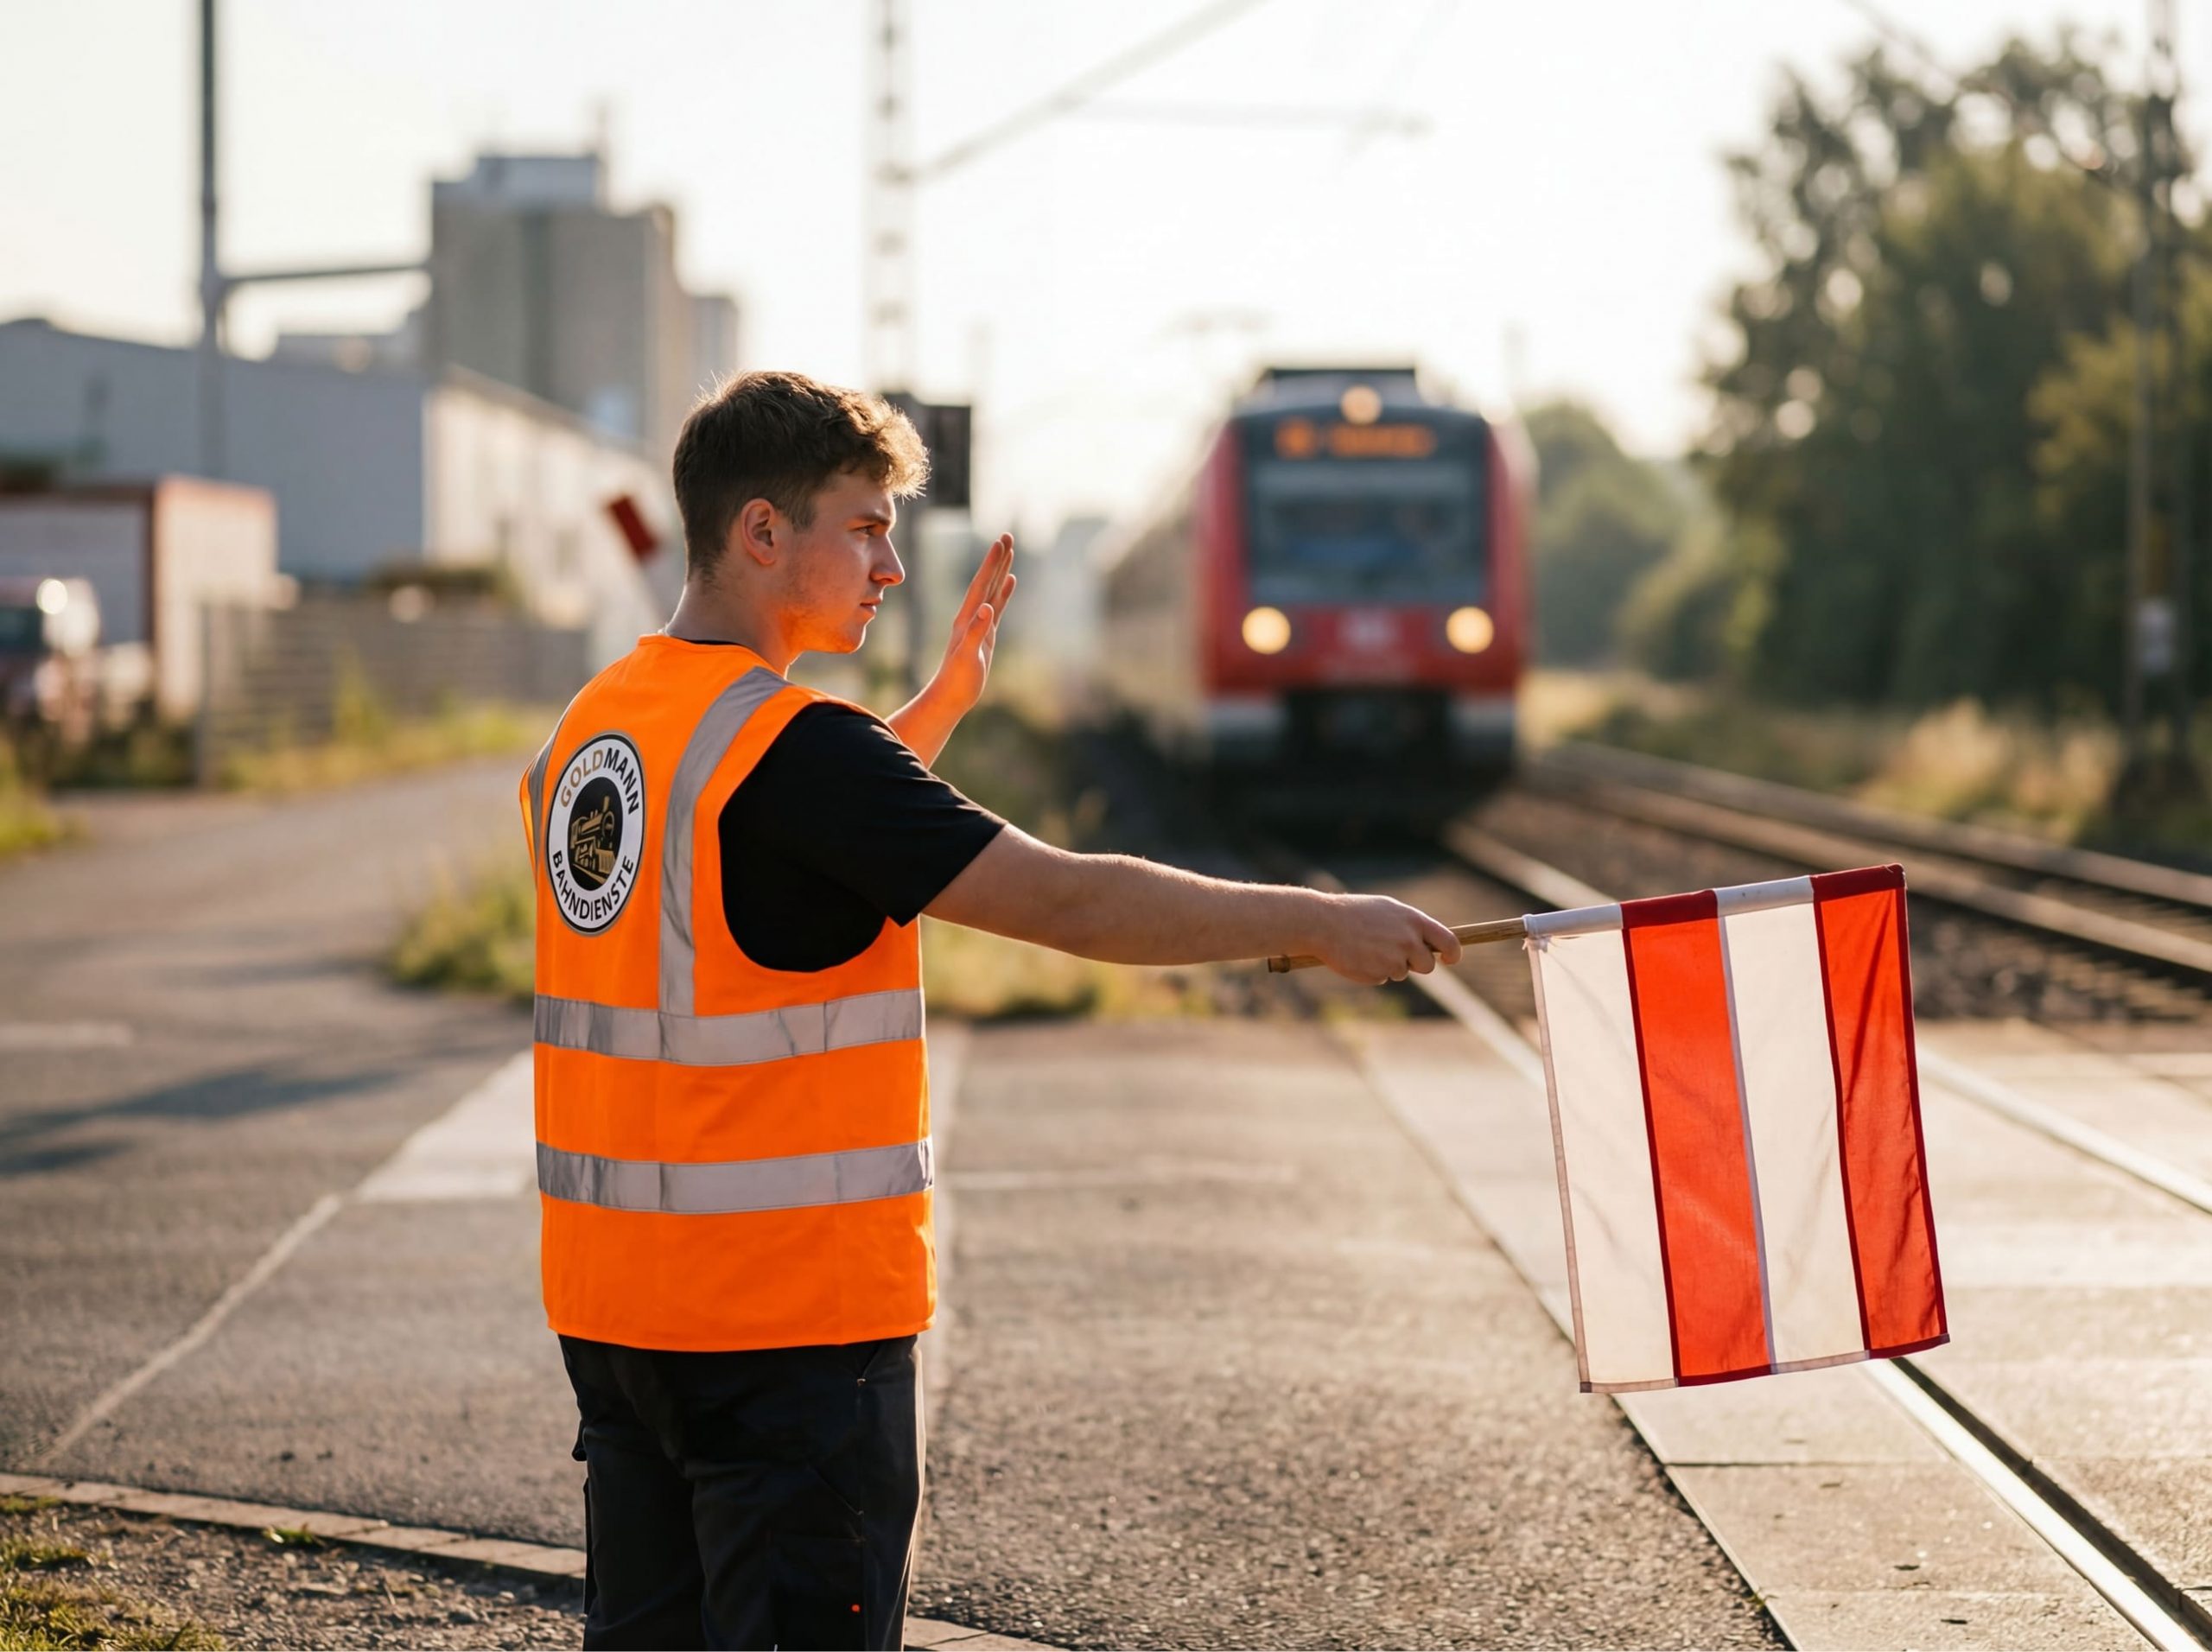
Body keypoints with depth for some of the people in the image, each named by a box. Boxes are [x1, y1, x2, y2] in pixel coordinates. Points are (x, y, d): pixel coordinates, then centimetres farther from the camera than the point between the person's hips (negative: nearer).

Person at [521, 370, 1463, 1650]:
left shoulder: (593, 730, 11)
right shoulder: (792, 746, -17)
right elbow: (1066, 900, -19)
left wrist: (943, 704, 24)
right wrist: (1320, 925, -13)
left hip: (612, 1302, 9)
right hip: (785, 1307, -9)